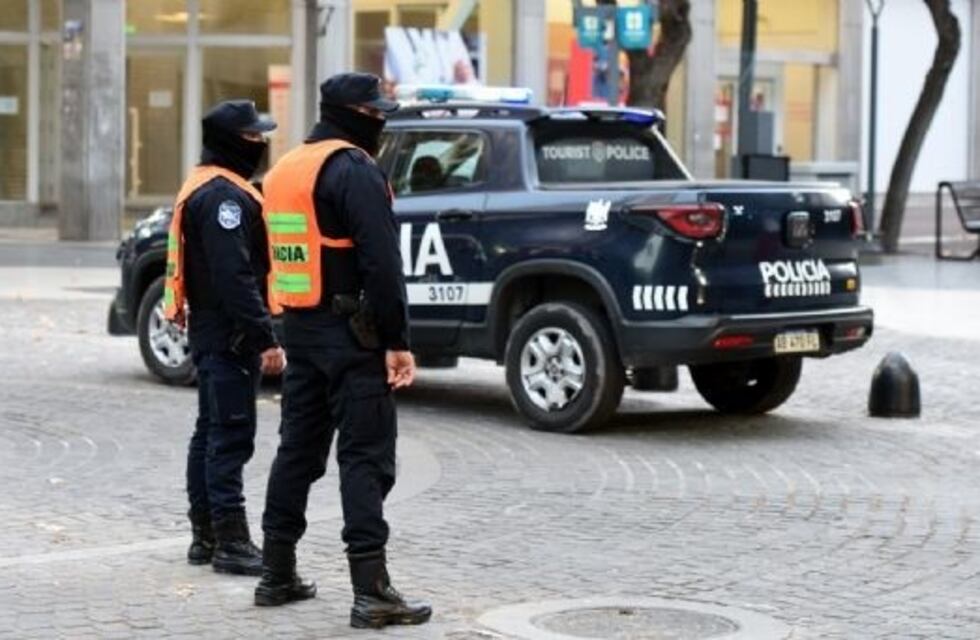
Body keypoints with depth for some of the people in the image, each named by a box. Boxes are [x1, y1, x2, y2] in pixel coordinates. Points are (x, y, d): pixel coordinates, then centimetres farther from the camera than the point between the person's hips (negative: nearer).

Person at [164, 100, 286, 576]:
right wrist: (265, 337, -25)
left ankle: (205, 536, 21)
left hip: (212, 332, 11)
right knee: (231, 436, -9)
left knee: (211, 432, 14)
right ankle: (230, 542, -8)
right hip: (230, 335, -11)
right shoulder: (224, 195, -17)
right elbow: (235, 277, -25)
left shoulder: (206, 188, 18)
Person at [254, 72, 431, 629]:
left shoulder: (285, 170, 15)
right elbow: (382, 263, -20)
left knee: (298, 449, 15)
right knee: (366, 457, -7)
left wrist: (287, 328, 19)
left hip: (299, 328, 9)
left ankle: (279, 574, 22)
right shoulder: (355, 170, -13)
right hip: (350, 333, -9)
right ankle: (371, 591, -9)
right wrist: (398, 342, -19)